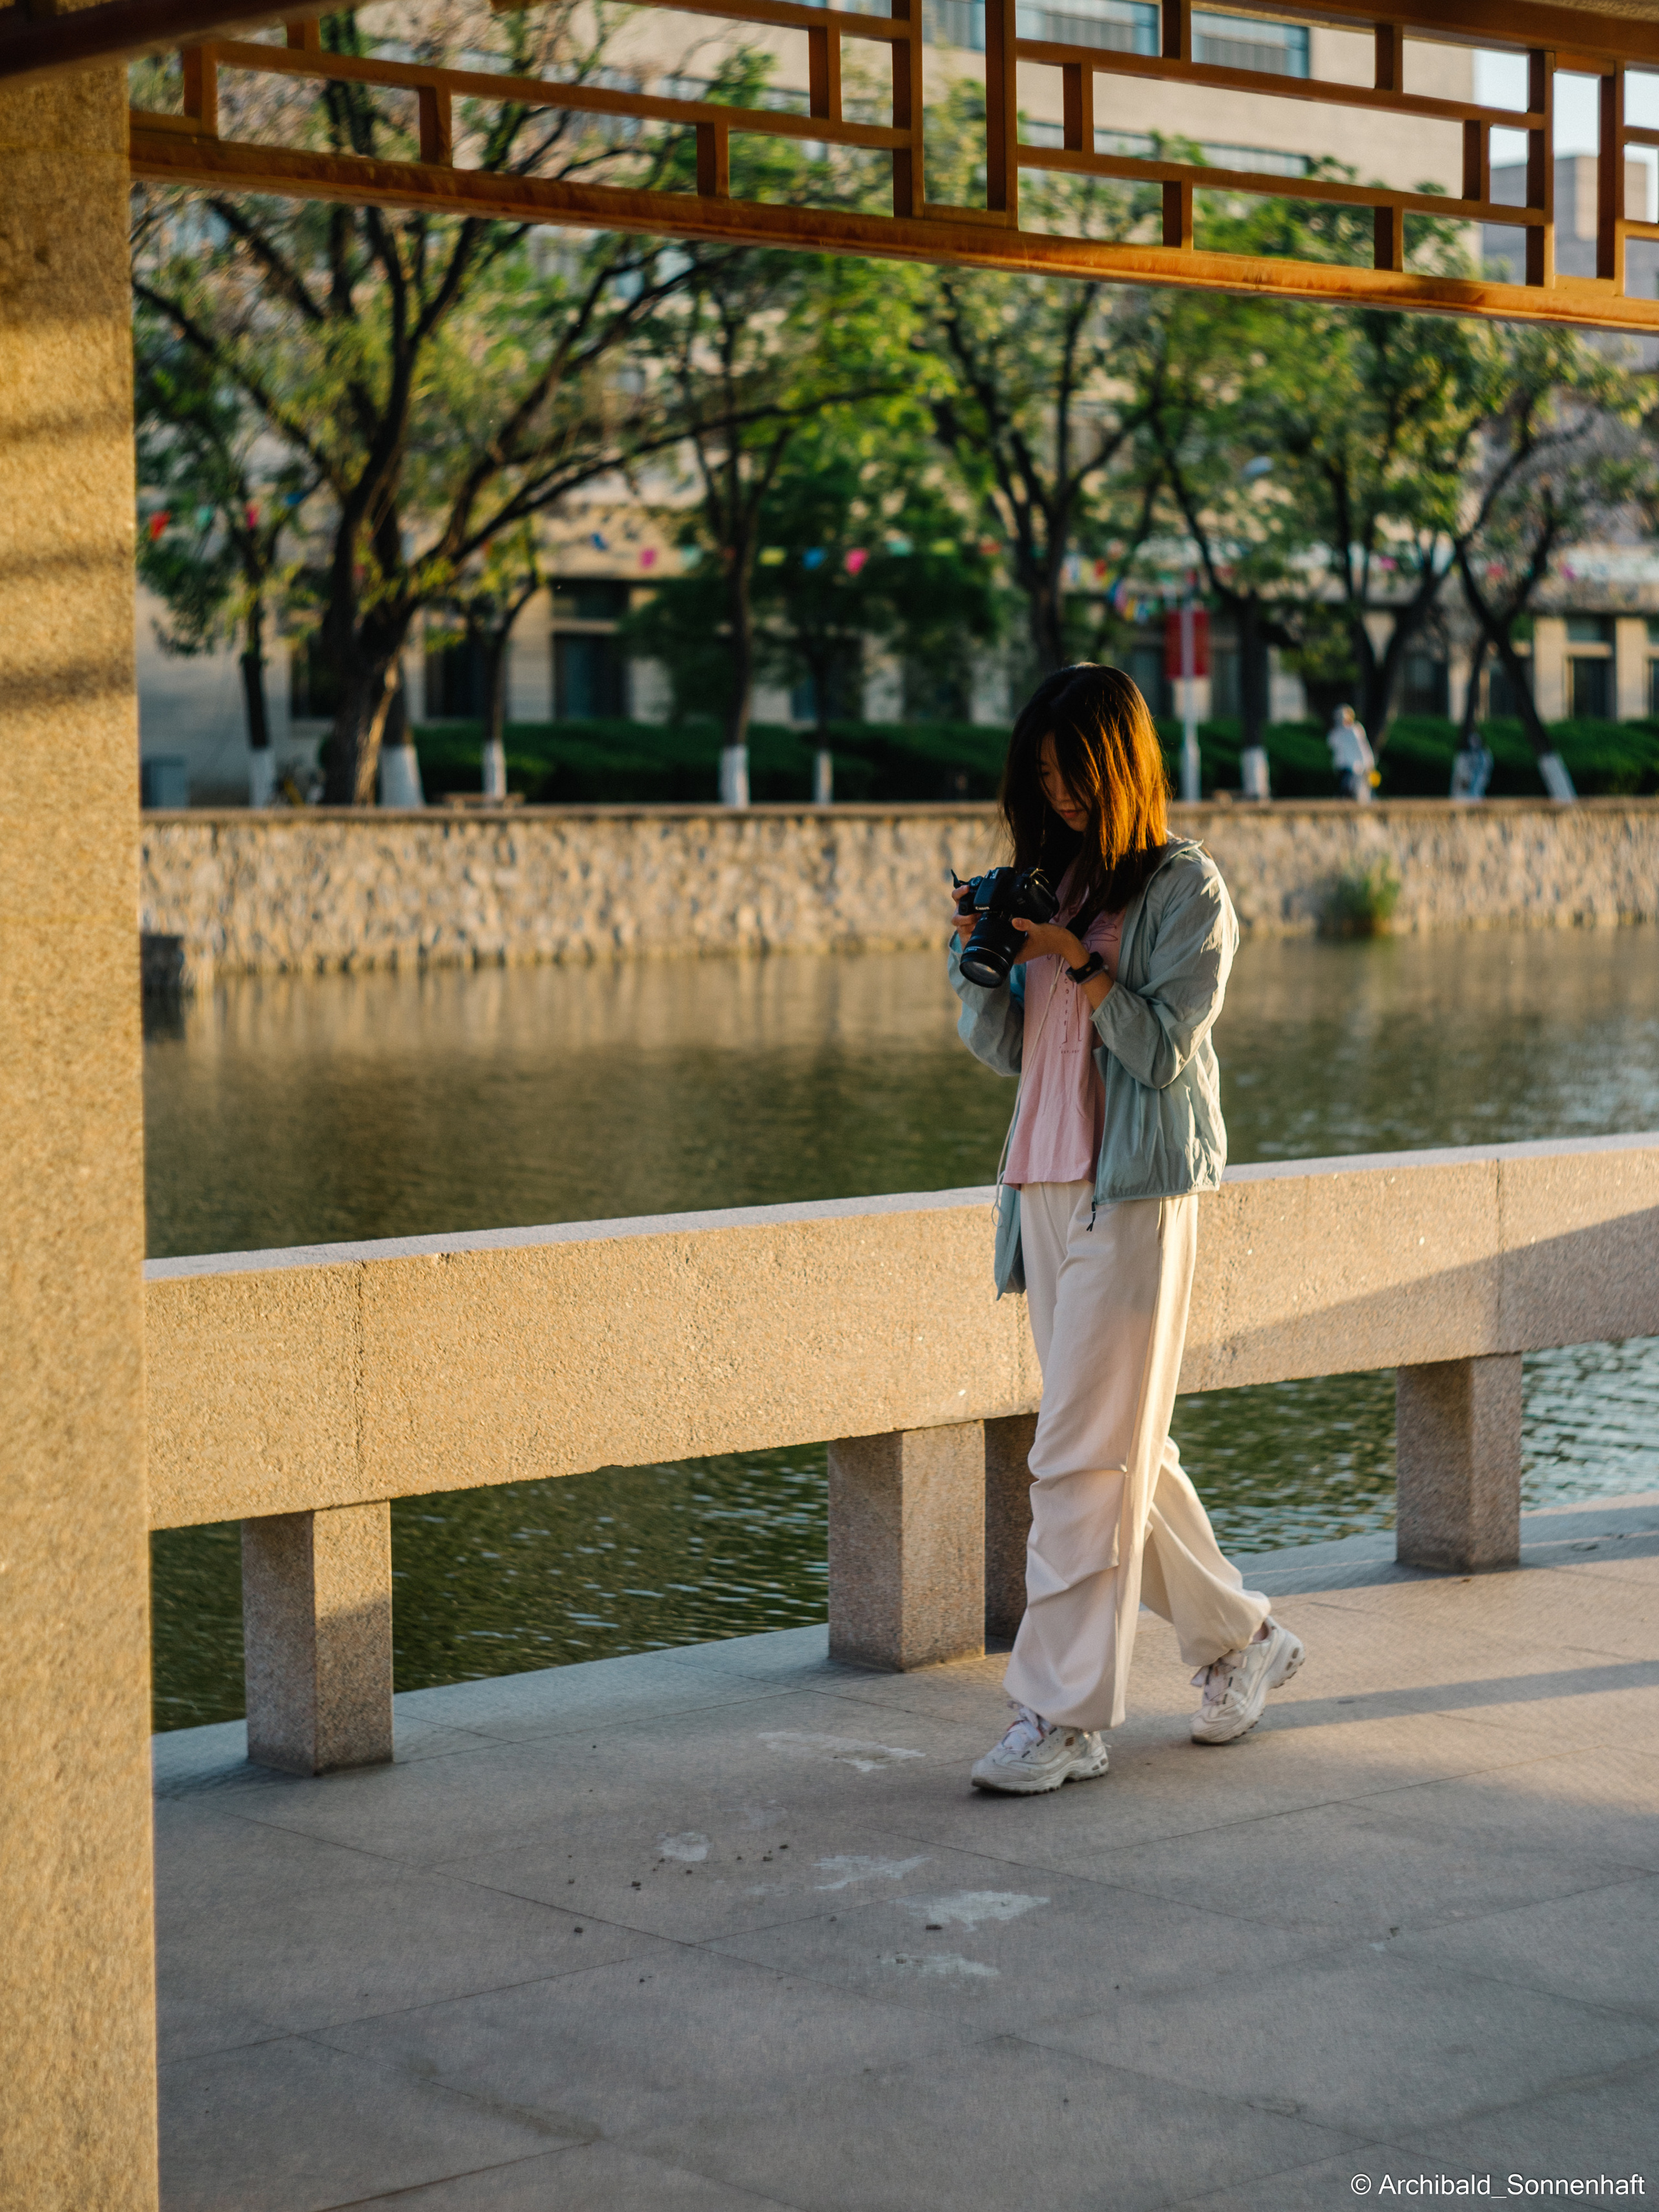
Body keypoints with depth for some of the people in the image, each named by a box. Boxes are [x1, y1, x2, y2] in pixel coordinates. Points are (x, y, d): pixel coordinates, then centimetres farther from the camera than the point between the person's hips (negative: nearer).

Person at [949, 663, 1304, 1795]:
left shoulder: (1187, 887, -4)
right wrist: (981, 959, -3)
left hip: (1135, 1192, -7)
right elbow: (1003, 1048, 13)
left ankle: (1065, 1717, -6)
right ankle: (1242, 1636, 29)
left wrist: (1080, 963, -18)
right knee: (1124, 1448, 13)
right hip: (1045, 1184, 7)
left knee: (1085, 1457, -9)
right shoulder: (1055, 875, 15)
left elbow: (1166, 1048, -10)